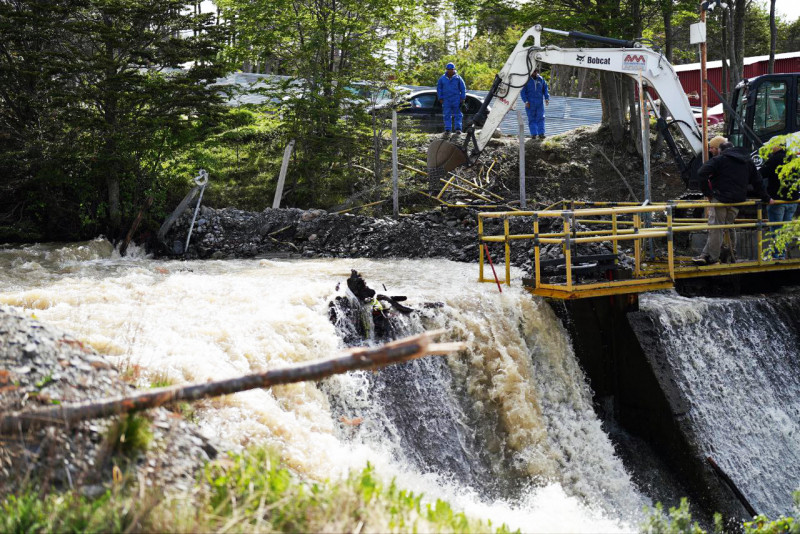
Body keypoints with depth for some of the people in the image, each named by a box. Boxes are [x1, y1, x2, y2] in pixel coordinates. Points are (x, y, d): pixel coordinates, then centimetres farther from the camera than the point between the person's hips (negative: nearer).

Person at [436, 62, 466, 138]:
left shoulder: (458, 78, 2)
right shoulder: (442, 78, 6)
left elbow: (463, 88, 5)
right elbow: (439, 88, 12)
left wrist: (462, 98, -1)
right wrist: (440, 98, 4)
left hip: (456, 99, -1)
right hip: (446, 100, 1)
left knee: (457, 114, -1)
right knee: (447, 115, 0)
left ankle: (458, 129, 2)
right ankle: (447, 130, 0)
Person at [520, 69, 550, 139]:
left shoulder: (541, 79, 9)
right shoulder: (526, 80, 0)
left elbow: (545, 89, 15)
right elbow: (523, 92, -1)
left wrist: (547, 98, 1)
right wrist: (526, 101, -11)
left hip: (540, 102, 2)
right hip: (530, 103, -2)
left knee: (540, 118, -5)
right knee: (532, 119, -1)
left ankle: (541, 134, -7)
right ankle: (534, 134, 2)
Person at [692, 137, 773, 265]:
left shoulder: (719, 160, -7)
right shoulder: (746, 161, 14)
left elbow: (702, 173, -19)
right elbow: (757, 180, 18)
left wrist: (707, 192, -11)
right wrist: (765, 198, 24)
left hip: (720, 199, -7)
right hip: (738, 200, 7)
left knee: (715, 228, -6)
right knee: (729, 226, 19)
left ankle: (711, 257, -8)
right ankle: (731, 254, 24)